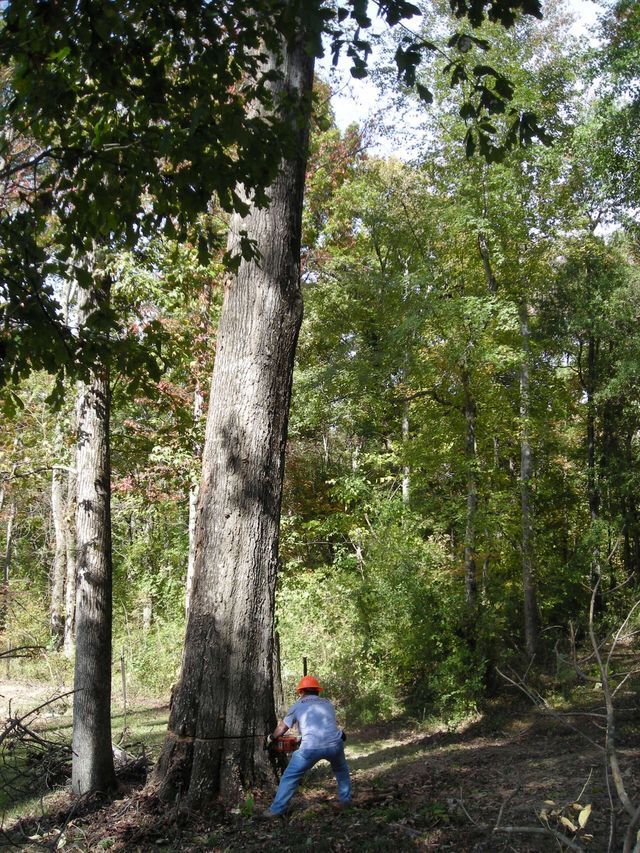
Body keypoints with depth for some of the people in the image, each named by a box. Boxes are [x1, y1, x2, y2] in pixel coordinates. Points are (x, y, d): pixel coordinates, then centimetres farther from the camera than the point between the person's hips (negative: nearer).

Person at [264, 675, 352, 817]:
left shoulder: (298, 706, 17)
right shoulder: (328, 704, 25)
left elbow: (281, 729, 24)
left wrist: (271, 738, 45)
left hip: (311, 747, -3)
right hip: (334, 744, 3)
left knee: (290, 777, 12)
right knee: (341, 771, 34)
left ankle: (276, 810, 10)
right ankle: (346, 800, 34)